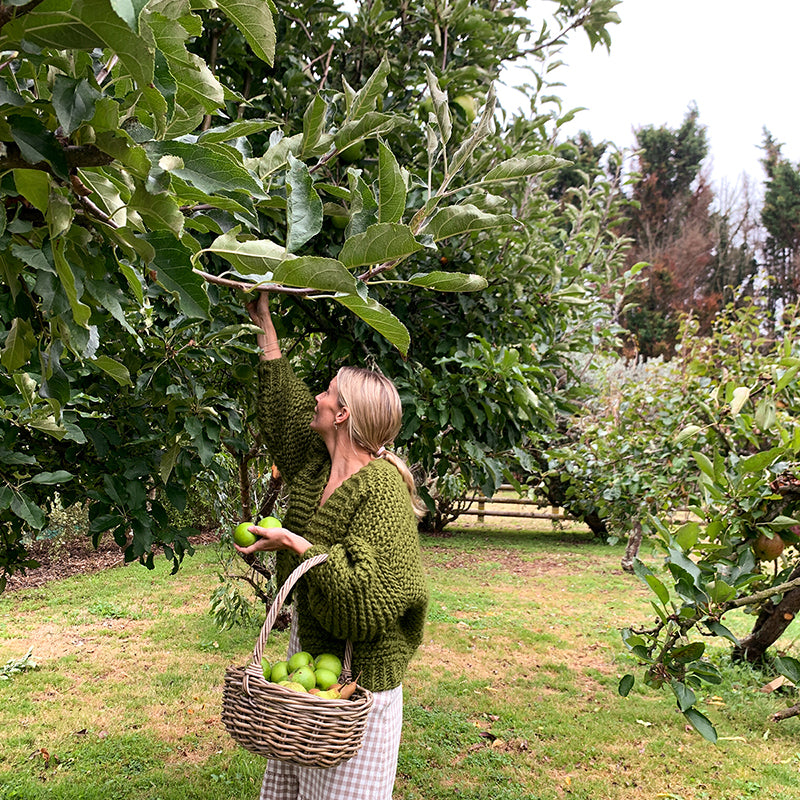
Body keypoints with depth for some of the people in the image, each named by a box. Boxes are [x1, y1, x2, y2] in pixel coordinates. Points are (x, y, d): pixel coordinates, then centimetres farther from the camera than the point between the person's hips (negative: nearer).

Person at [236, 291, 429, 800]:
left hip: (357, 675, -8)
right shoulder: (316, 466, 4)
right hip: (310, 653, 8)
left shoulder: (382, 489, -21)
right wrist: (264, 323, 19)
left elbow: (367, 595, -27)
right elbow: (286, 405, 16)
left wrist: (297, 545, -25)